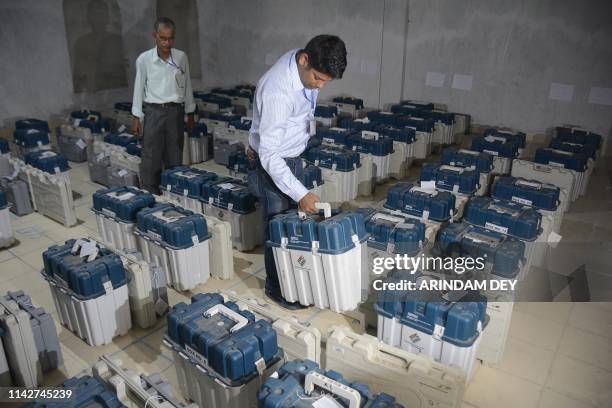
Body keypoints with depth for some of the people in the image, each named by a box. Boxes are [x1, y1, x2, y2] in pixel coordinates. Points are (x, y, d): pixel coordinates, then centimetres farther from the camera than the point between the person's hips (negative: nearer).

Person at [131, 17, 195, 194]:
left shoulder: (182, 57, 0)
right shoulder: (144, 59, -5)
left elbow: (187, 87, 9)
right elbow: (139, 89, 2)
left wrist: (190, 114, 10)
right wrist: (136, 117, 1)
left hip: (176, 111, 2)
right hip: (153, 112, -2)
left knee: (175, 158, 8)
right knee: (151, 159, 0)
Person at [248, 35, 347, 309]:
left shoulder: (306, 65, -8)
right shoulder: (278, 92, -35)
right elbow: (269, 154, -32)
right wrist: (301, 194, -33)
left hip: (293, 155, 8)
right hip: (272, 162, -8)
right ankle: (276, 289, 22)